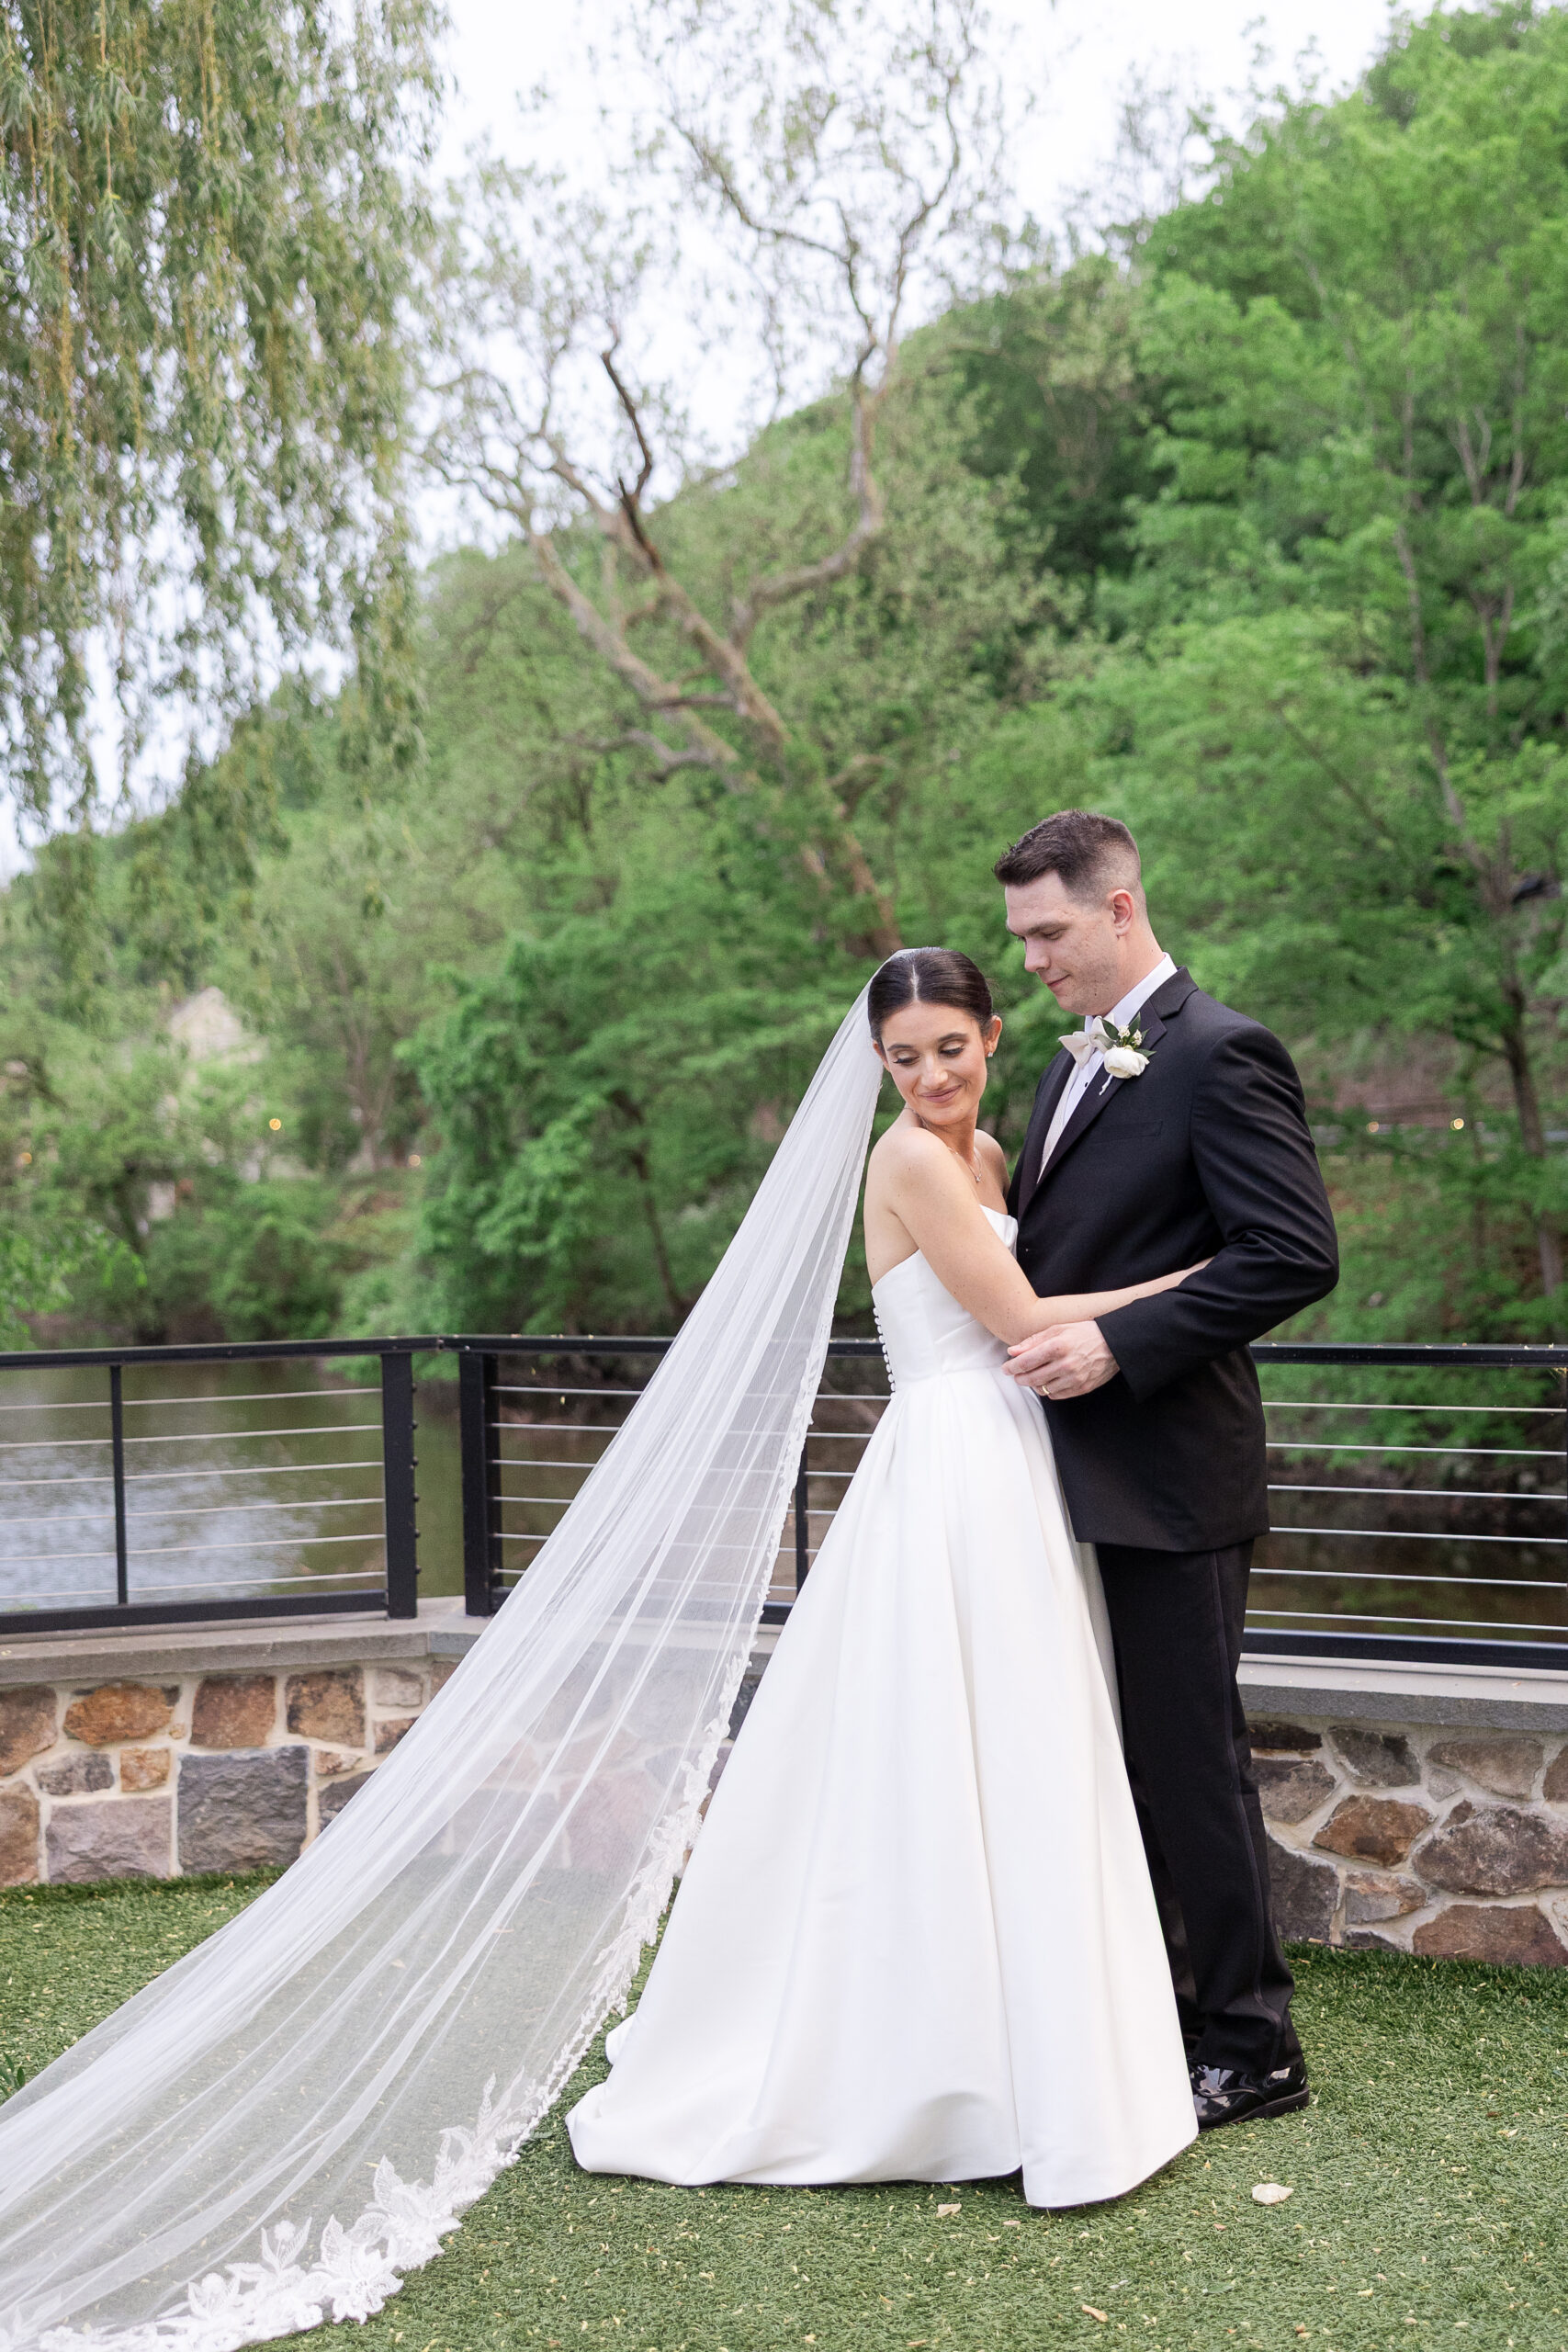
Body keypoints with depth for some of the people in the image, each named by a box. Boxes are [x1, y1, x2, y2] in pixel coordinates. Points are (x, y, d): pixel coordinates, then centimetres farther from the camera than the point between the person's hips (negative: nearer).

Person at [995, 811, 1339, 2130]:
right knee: (1119, 1757, 16)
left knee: (1190, 1760, 0)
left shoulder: (1221, 1056, -13)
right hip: (1083, 1475, 9)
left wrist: (1118, 1345, -22)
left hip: (1169, 1480, -9)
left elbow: (1297, 1255, -20)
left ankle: (1252, 2052, 15)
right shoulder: (1078, 1063, 16)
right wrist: (1032, 1334, 8)